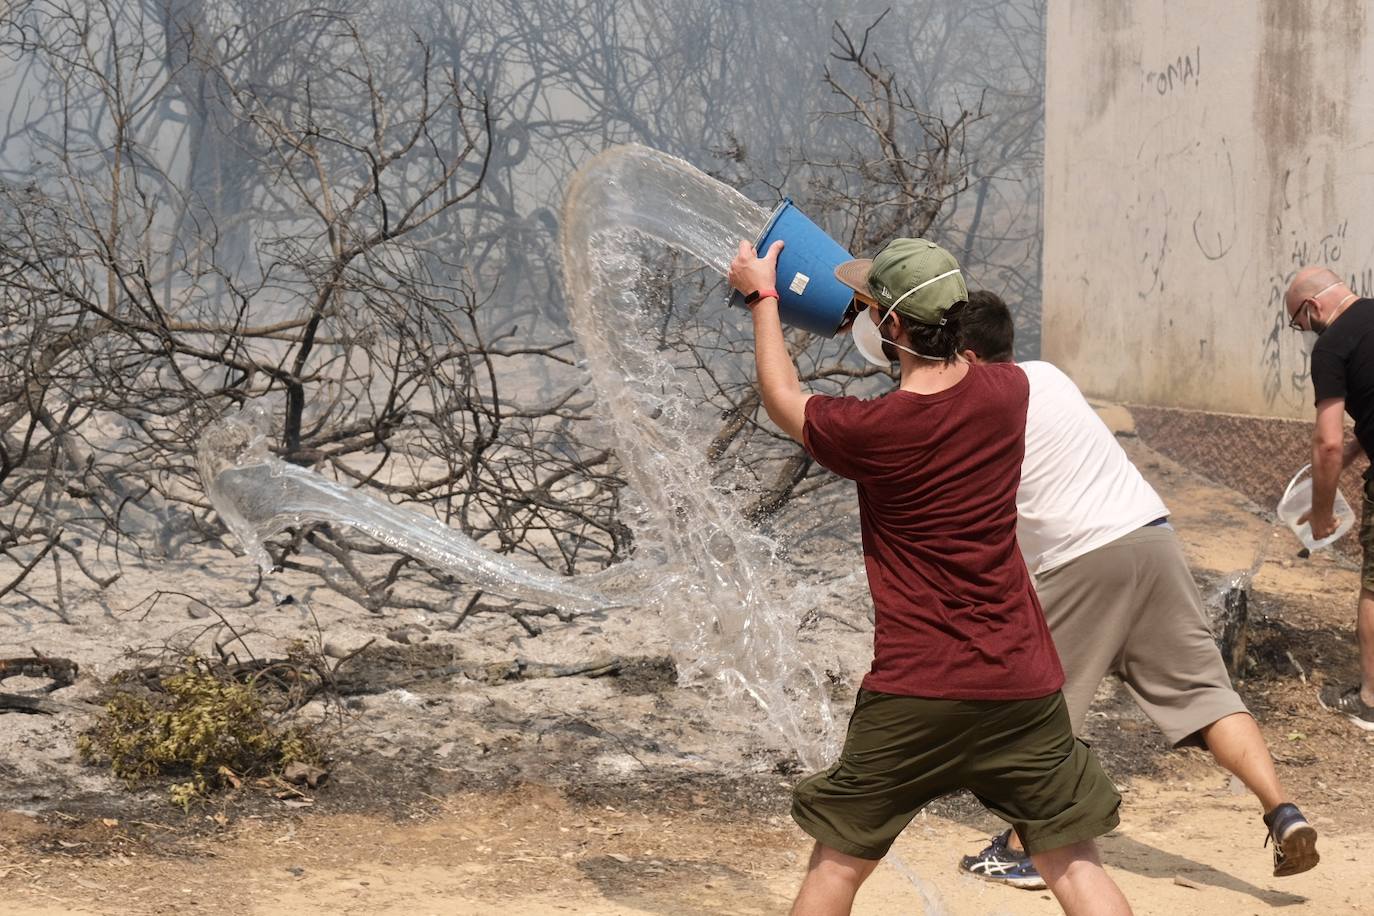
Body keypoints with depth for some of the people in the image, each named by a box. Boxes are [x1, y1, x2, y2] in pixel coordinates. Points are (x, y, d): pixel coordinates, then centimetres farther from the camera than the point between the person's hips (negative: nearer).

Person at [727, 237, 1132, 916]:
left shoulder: (869, 431, -13)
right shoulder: (1007, 390, -3)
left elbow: (784, 401, 9)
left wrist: (762, 297, 22)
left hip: (914, 694, -3)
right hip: (1022, 685, 3)